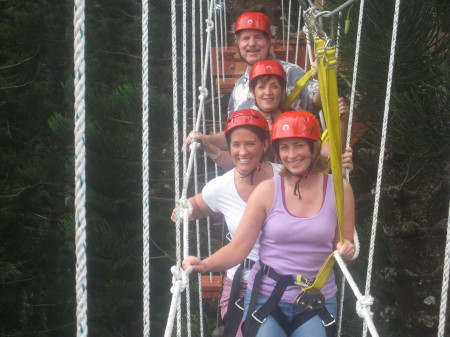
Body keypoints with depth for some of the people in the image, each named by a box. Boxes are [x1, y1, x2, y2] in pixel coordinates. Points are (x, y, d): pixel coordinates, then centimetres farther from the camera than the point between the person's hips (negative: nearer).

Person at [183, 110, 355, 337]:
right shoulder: (267, 190, -7)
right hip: (266, 299, -1)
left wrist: (346, 251, -14)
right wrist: (205, 265, -24)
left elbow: (343, 247, 8)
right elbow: (238, 247, -9)